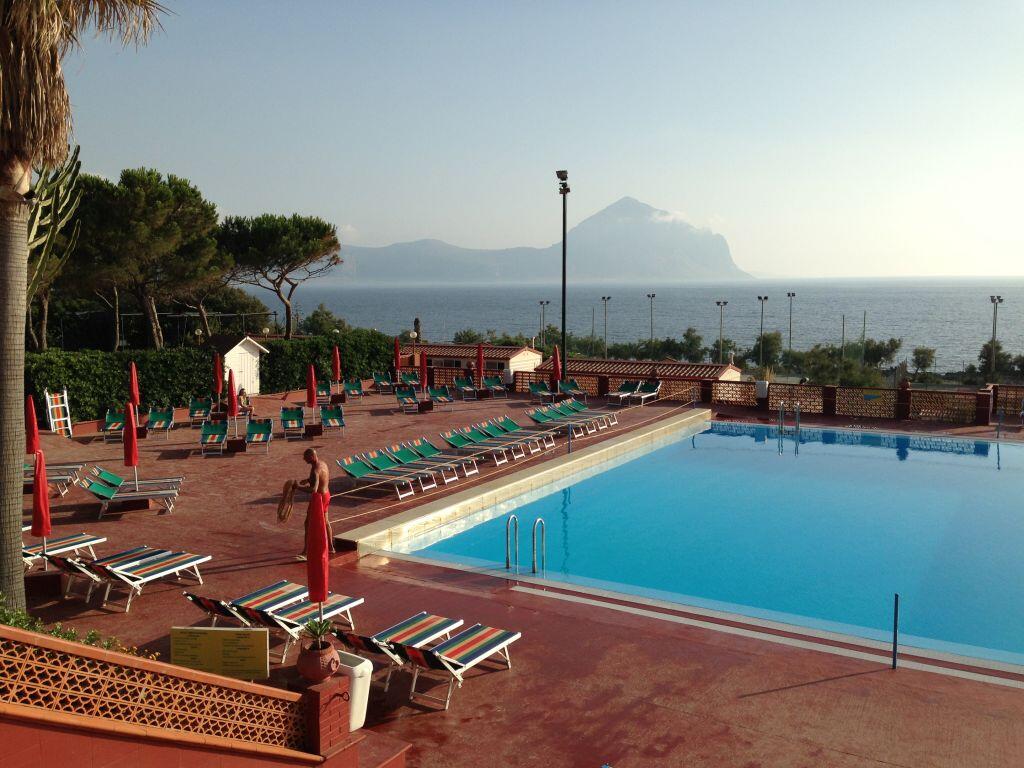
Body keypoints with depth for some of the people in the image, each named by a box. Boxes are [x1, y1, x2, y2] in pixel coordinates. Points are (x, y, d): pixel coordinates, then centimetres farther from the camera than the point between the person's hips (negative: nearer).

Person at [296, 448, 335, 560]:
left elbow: (314, 489, -36)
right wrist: (307, 480, 8)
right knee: (325, 521, 24)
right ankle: (330, 547, 37)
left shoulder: (315, 470, -27)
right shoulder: (323, 463, 3)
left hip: (318, 497, -10)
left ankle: (305, 553, -3)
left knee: (308, 524, -4)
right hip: (326, 494, 10)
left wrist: (300, 486, -29)